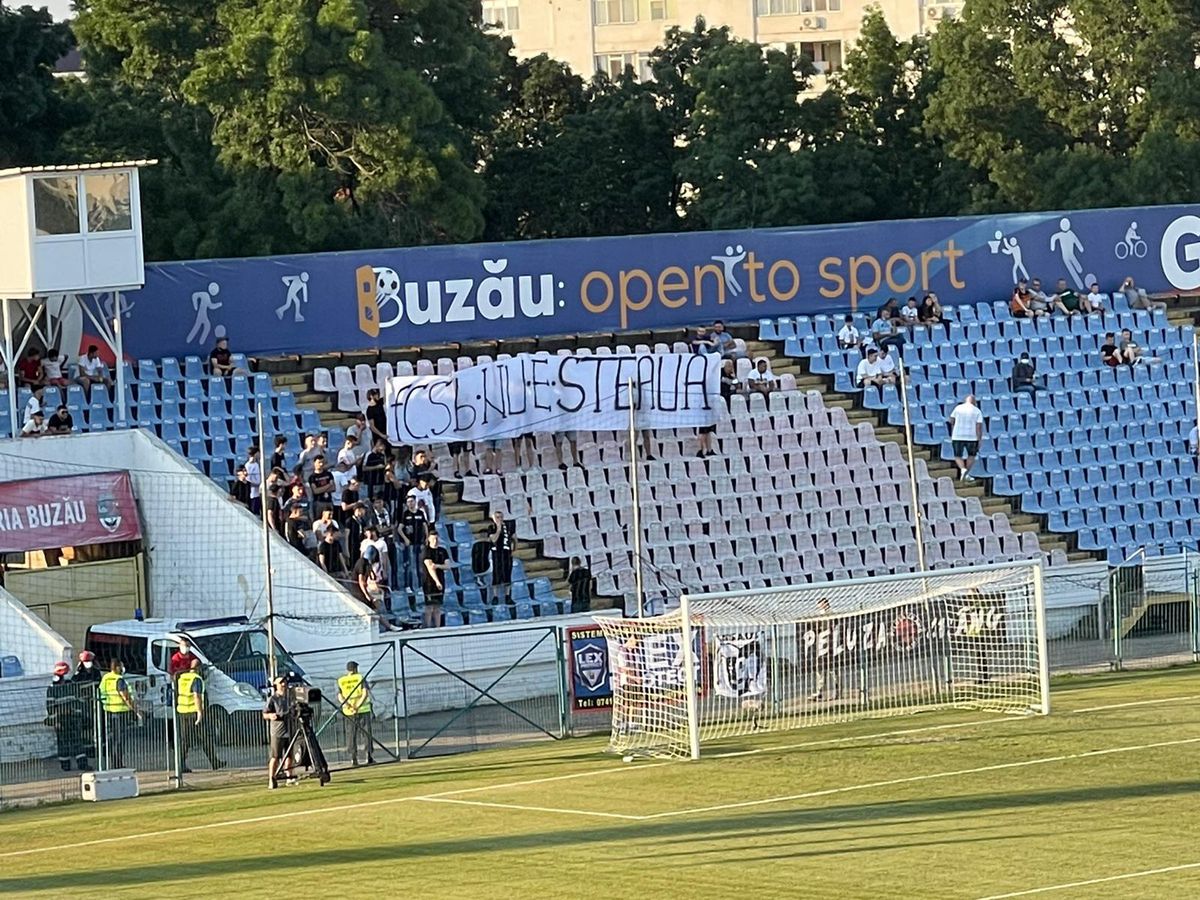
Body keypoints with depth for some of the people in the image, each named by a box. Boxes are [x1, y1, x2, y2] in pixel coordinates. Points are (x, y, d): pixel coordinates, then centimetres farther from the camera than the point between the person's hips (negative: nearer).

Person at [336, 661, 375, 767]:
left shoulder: (341, 681, 8)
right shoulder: (361, 678, 1)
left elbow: (340, 697, -4)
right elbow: (365, 693, -12)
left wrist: (349, 706, -14)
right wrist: (358, 706, -17)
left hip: (349, 712, 2)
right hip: (363, 710, -2)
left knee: (350, 735, 5)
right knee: (367, 734, 4)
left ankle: (353, 758, -2)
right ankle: (369, 757, -3)